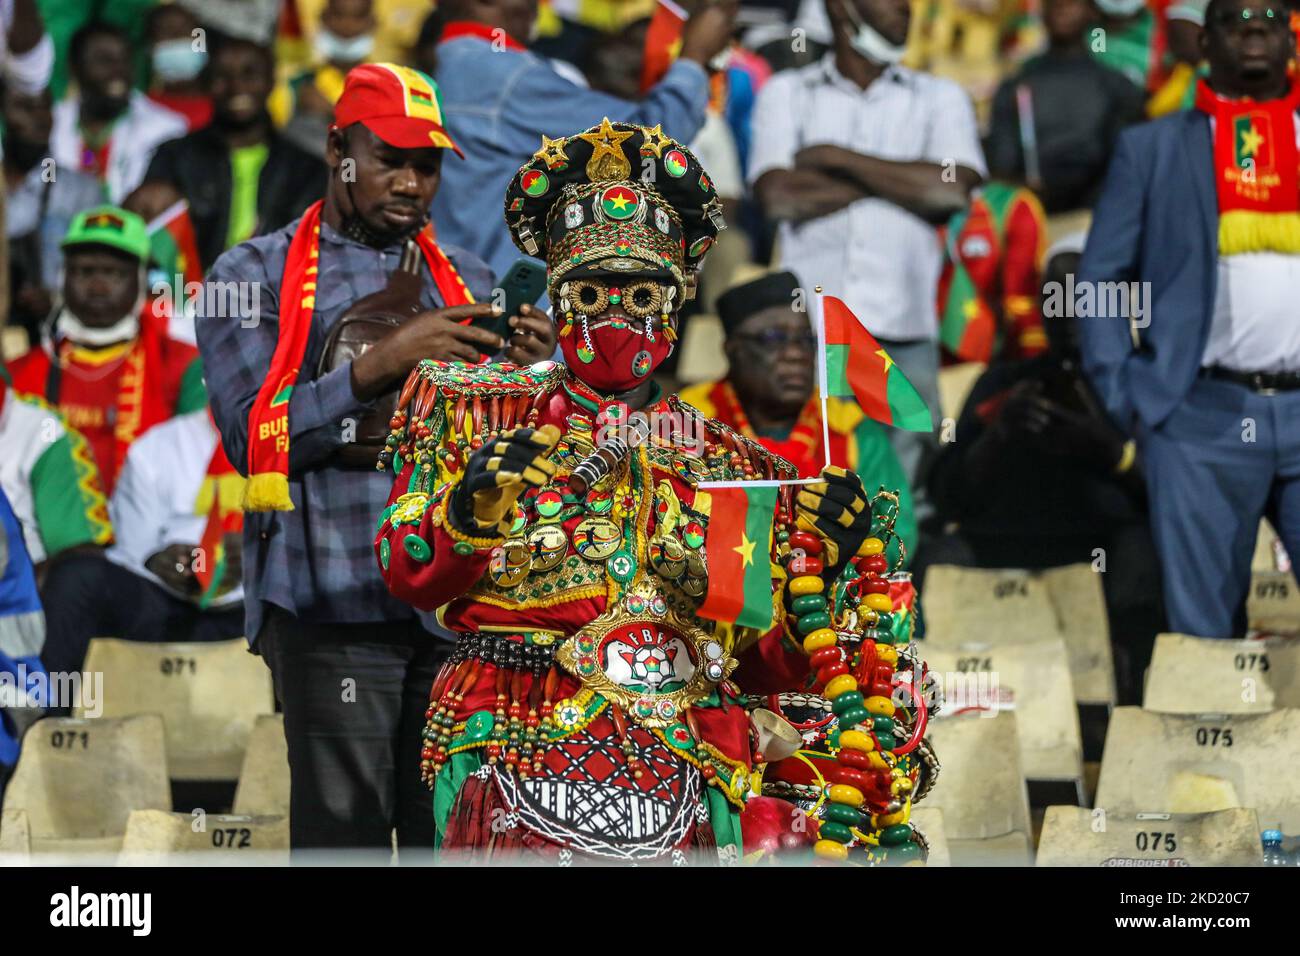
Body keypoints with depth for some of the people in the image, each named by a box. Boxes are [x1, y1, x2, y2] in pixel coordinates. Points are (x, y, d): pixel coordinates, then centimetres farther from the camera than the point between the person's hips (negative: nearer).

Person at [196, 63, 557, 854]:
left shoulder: (469, 283, 22)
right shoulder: (256, 277, 9)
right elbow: (255, 439, -4)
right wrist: (382, 364, -14)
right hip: (337, 602, -4)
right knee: (345, 827, -10)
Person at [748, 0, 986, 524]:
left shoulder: (939, 100, 13)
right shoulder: (786, 94, 11)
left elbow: (955, 188, -5)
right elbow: (778, 195, -5)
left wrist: (839, 158, -2)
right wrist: (899, 180, 1)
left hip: (904, 334, 1)